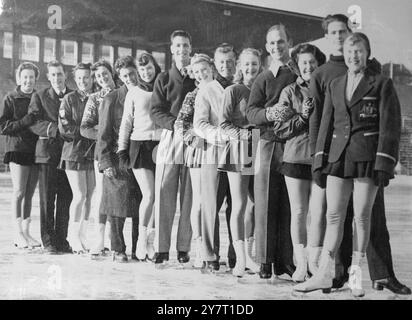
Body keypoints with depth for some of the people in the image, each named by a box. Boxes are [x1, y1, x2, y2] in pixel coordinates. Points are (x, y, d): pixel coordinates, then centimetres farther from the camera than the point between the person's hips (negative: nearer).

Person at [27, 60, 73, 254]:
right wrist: (54, 129, -17)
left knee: (66, 200, 2)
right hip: (47, 153, -2)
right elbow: (33, 123, -3)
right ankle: (48, 242, 5)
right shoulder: (39, 97, 8)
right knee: (47, 200, -1)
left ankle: (62, 240, 11)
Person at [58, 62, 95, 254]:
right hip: (74, 153, -3)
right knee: (80, 195, -7)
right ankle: (73, 237, 6)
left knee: (89, 197, 3)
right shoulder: (69, 100, 2)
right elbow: (64, 129, -5)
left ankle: (82, 237, 15)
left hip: (94, 153, 3)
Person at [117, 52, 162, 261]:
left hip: (161, 146, 1)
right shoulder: (134, 93, 9)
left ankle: (150, 238, 15)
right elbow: (126, 122, 12)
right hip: (140, 145, -1)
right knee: (149, 195, -12)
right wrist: (122, 148, 7)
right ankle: (141, 237, 5)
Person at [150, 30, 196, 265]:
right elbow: (156, 111, 6)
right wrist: (175, 123, -12)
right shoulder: (164, 79, 13)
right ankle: (162, 249, 1)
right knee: (164, 195, -4)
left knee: (189, 197, 0)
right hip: (169, 139, 1)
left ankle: (184, 248, 6)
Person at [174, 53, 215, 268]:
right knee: (199, 201, -3)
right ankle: (199, 252, 2)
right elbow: (180, 124, -5)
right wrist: (193, 138, -20)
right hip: (199, 151, -2)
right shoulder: (193, 96, 4)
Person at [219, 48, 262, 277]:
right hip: (239, 150, -5)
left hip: (259, 152, 5)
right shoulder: (233, 91, 0)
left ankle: (248, 255, 16)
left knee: (254, 205, 7)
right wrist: (243, 134, -16)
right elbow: (224, 122, -5)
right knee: (240, 205, -4)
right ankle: (240, 259, 0)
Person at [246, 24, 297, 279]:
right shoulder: (263, 79, 8)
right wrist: (269, 114, -21)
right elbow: (251, 112, -1)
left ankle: (286, 260, 11)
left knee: (290, 205, 2)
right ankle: (265, 261, 6)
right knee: (266, 204, -1)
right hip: (269, 144, -1)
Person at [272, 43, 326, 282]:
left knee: (319, 213, -2)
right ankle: (301, 264, 12)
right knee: (298, 212, 3)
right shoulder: (289, 92, 7)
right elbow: (279, 128, 2)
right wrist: (302, 117, -11)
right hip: (296, 157, 0)